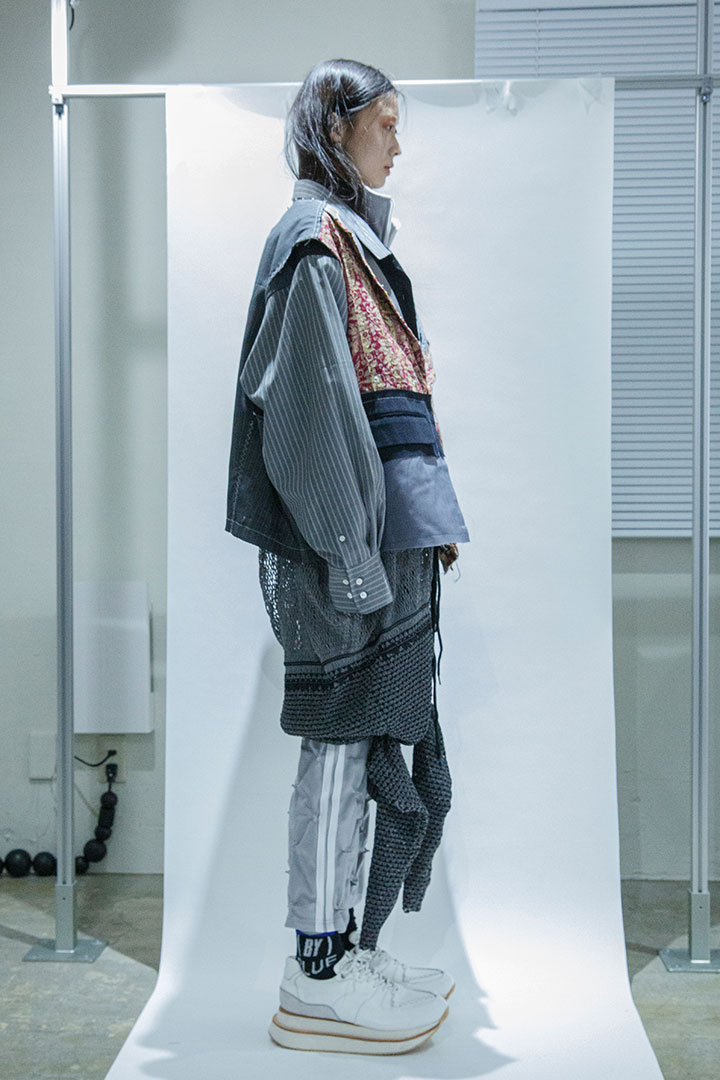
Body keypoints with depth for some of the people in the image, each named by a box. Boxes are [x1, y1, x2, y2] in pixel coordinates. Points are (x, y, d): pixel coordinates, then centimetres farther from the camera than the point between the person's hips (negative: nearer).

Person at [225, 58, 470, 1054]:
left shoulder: (356, 237, 23)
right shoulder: (315, 237, -7)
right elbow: (312, 400, -16)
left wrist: (428, 519, 19)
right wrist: (351, 547, -21)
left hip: (391, 516, 10)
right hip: (354, 519, -10)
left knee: (366, 736, 11)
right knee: (347, 738, -6)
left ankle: (349, 950, 20)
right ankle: (317, 980, 4)